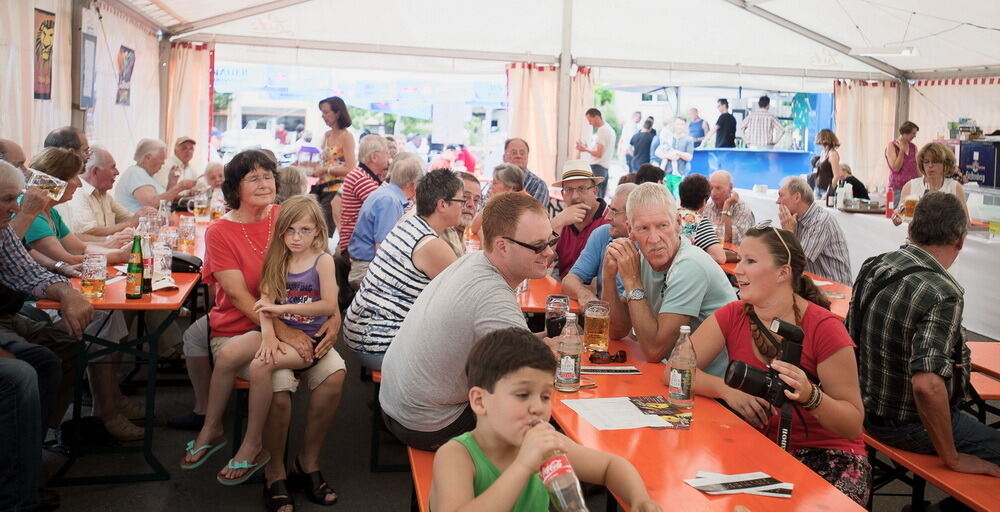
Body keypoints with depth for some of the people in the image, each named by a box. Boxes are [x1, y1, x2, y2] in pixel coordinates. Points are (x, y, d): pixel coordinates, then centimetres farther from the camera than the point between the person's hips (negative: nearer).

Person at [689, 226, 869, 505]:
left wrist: (811, 396, -31)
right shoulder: (733, 316, -3)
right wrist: (727, 390, -24)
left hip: (826, 456, -3)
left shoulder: (824, 328, -15)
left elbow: (854, 426, -12)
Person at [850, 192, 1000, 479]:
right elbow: (926, 385, -35)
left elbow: (851, 333, 9)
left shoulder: (873, 266, -3)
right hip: (908, 426, -8)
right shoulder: (943, 295, -26)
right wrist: (952, 458, -23)